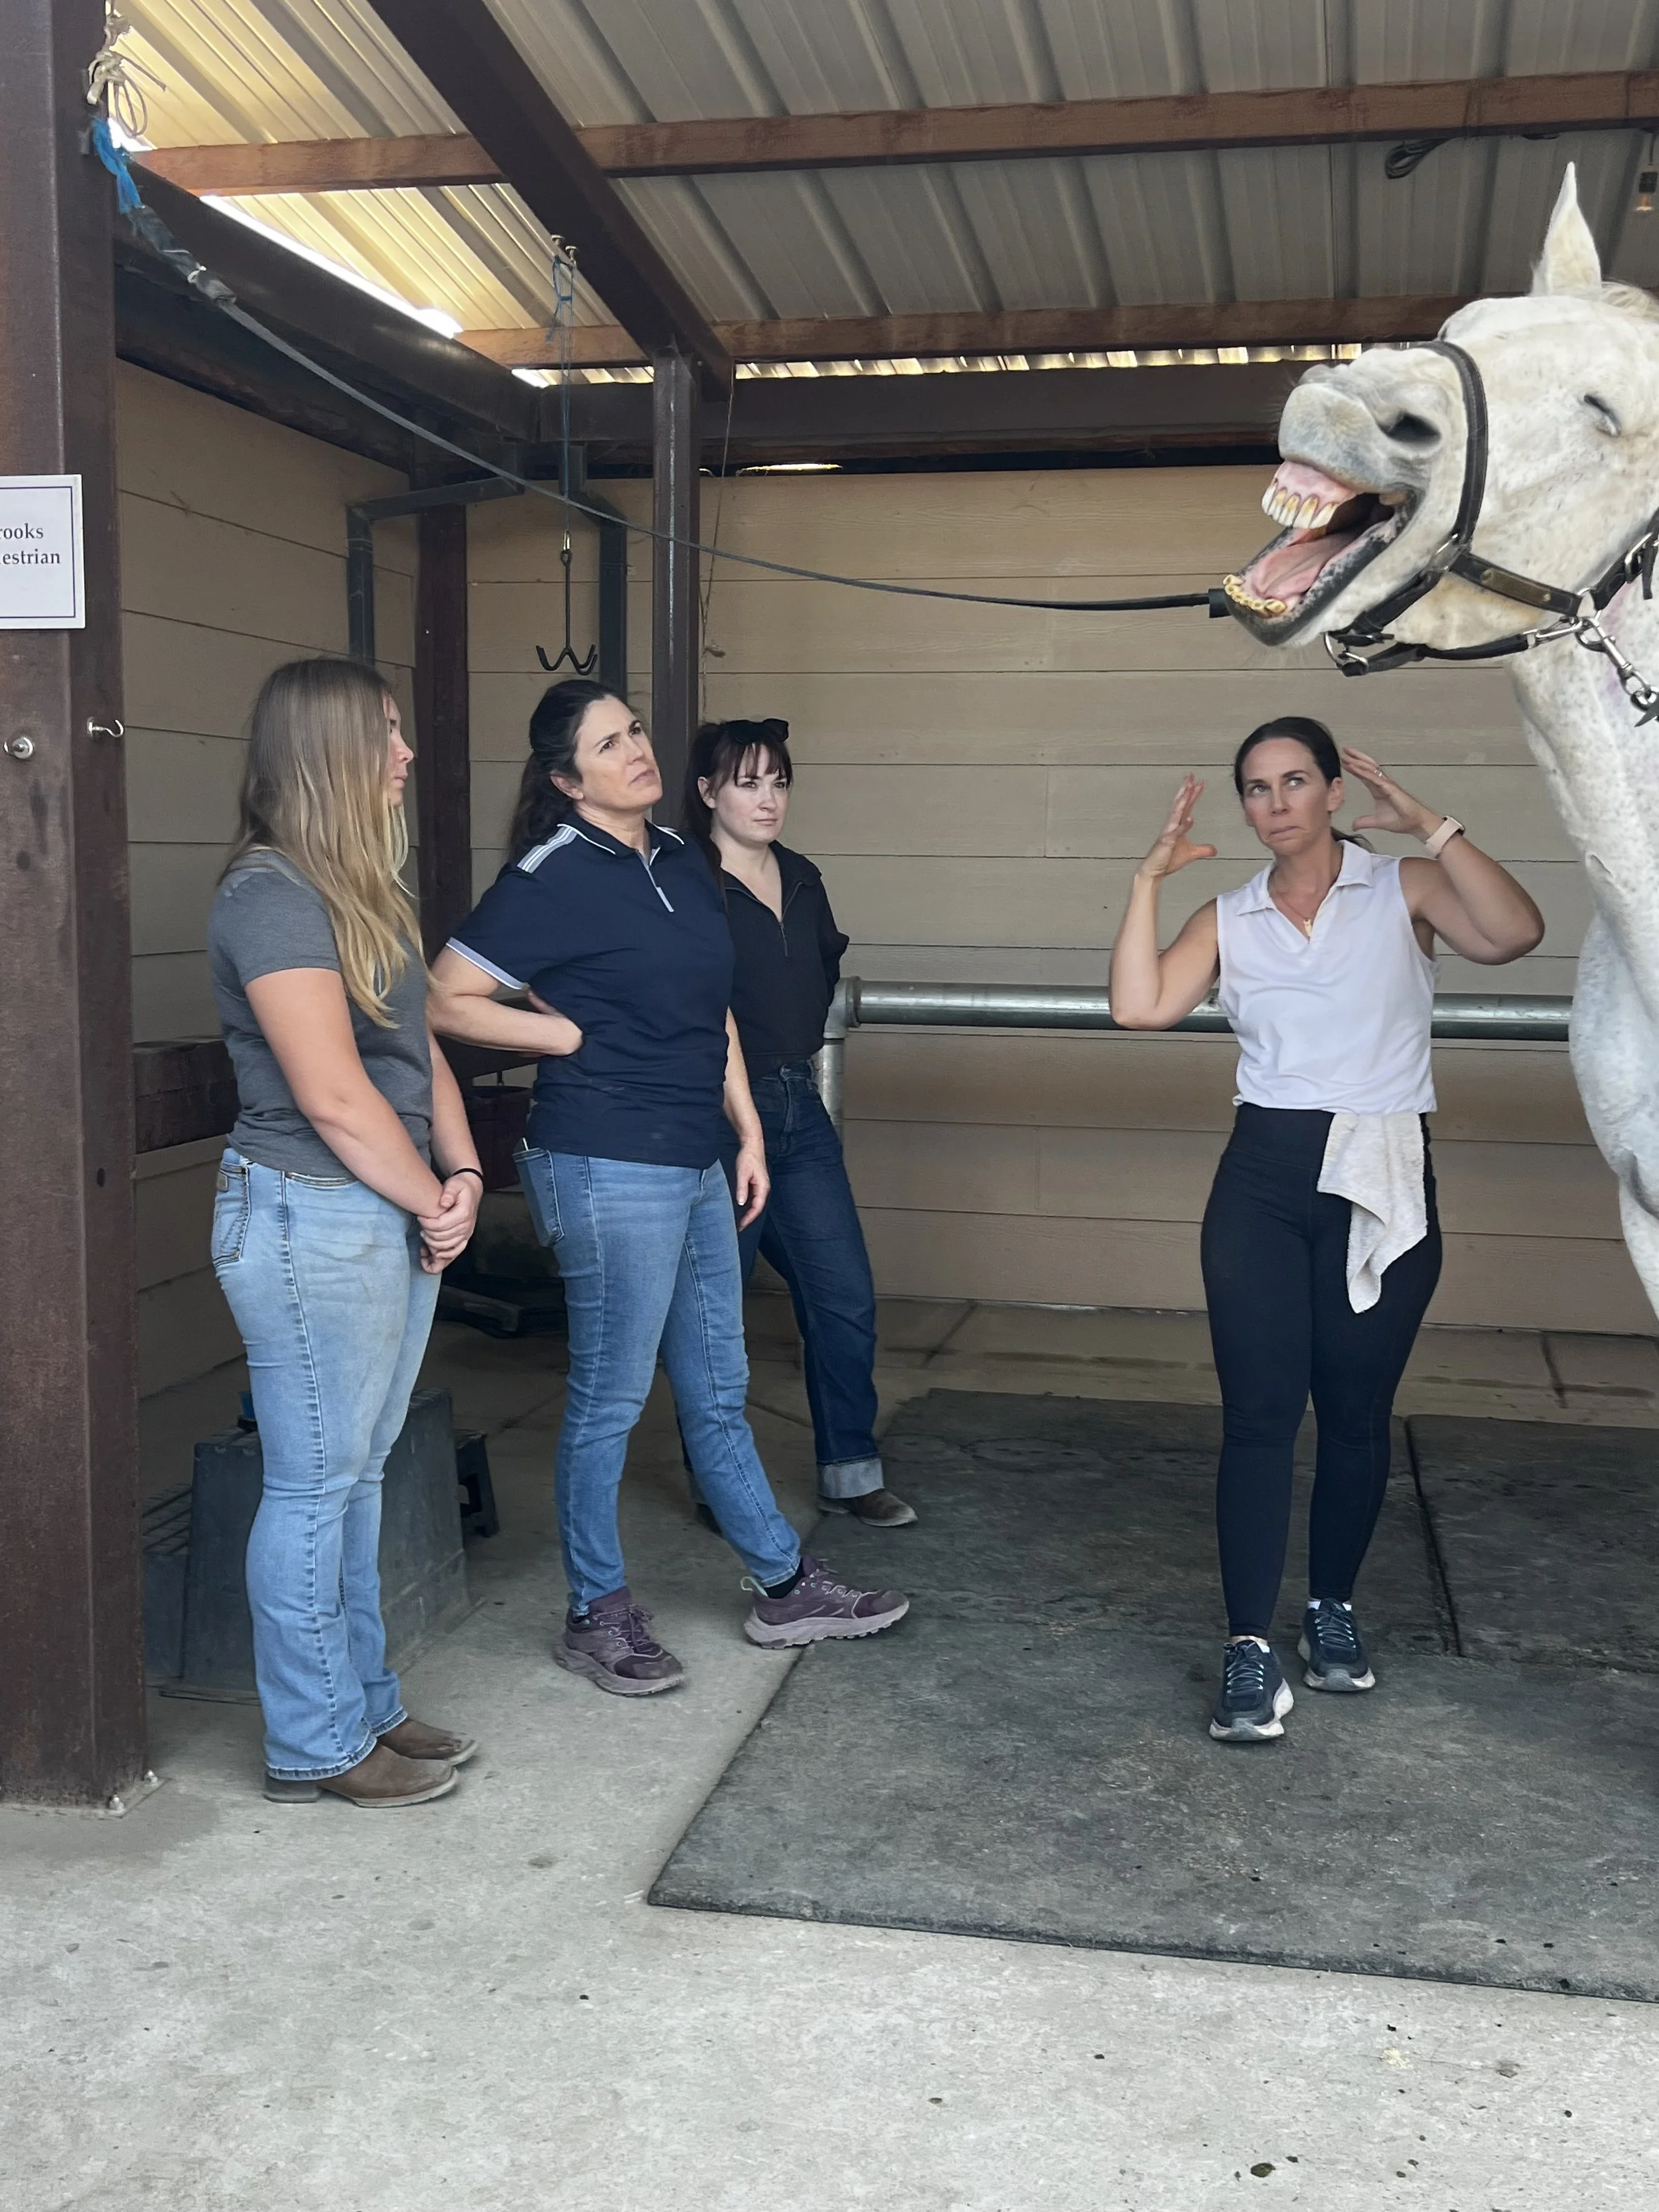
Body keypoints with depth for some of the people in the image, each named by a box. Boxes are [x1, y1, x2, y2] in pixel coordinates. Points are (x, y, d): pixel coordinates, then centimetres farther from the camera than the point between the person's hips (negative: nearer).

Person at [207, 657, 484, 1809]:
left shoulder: (363, 891, 14)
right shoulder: (271, 896, -15)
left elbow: (423, 1048, 14)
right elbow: (332, 1092, -19)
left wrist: (462, 1176, 0)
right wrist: (432, 1201, -9)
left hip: (395, 1216, 9)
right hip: (309, 1218, -9)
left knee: (360, 1474, 16)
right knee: (316, 1484, 1)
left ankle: (364, 1703, 28)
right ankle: (315, 1746, 13)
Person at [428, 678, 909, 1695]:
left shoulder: (679, 857, 11)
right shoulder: (553, 876, -11)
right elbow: (451, 999, -15)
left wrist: (749, 1129, 15)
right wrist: (577, 1036, -9)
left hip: (693, 1162, 8)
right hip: (610, 1167, -8)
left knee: (718, 1390, 17)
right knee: (611, 1398, 4)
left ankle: (786, 1588, 29)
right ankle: (598, 1614, 19)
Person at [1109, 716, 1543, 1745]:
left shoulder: (1403, 890, 1)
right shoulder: (1230, 918, 9)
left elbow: (1513, 934, -18)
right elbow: (1141, 1005, -5)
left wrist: (1426, 822, -15)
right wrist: (1151, 877, -4)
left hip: (1385, 1181, -1)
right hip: (1265, 1178, 1)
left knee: (1356, 1412, 11)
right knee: (1261, 1413, -3)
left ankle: (1334, 1607, 31)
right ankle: (1251, 1650, 2)